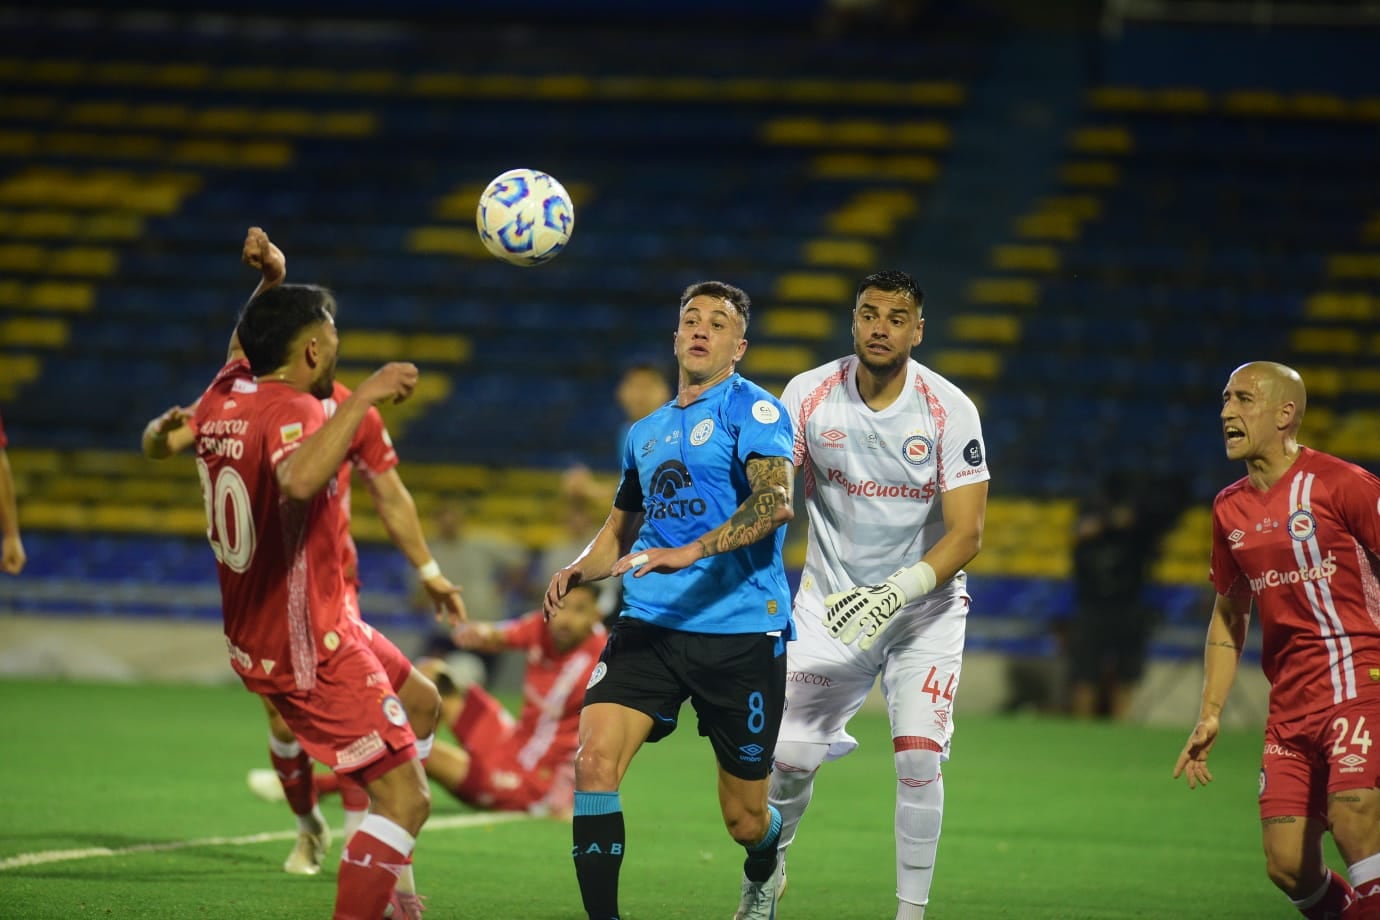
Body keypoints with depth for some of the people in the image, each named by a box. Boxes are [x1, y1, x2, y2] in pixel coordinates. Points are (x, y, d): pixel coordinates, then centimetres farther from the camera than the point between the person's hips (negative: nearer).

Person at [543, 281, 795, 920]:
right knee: (594, 758, -20)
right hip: (649, 624, 5)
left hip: (741, 632, -5)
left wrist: (688, 554, -31)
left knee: (745, 821, 4)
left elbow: (775, 500, -19)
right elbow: (620, 529, 31)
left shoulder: (751, 409, -2)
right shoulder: (645, 433, 19)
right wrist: (576, 572, 8)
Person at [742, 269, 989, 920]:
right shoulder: (809, 395, -8)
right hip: (833, 602, 1)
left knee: (919, 758, -16)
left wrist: (896, 591, -33)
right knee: (790, 756, -5)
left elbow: (966, 533, -18)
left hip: (924, 605, -1)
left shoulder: (949, 410, -15)